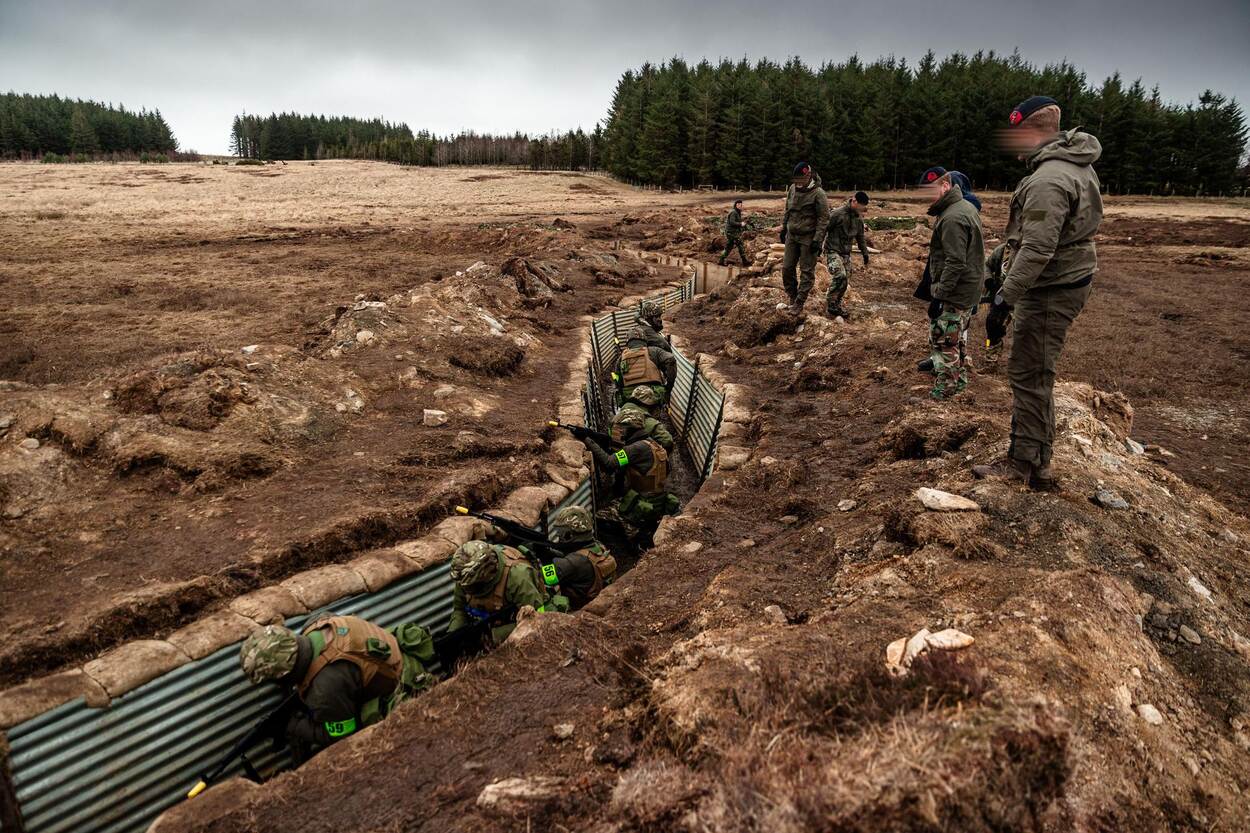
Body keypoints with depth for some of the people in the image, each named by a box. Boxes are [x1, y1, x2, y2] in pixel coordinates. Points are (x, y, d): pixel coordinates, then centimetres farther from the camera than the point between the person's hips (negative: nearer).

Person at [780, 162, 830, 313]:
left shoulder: (818, 193, -14)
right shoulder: (792, 189, 6)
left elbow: (824, 218, -14)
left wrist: (818, 240, -18)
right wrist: (784, 228, 18)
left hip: (808, 238, -6)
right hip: (792, 236, 6)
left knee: (807, 271, -1)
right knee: (787, 268, 7)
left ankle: (799, 303, 4)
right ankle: (792, 296, 25)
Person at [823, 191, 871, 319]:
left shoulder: (859, 218, 7)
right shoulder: (838, 214, -15)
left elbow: (860, 238, 19)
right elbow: (824, 230, -12)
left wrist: (865, 255, 21)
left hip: (846, 253, 7)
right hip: (832, 251, -7)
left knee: (845, 281, 1)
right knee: (840, 276, -25)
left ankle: (836, 306, 17)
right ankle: (829, 305, -12)